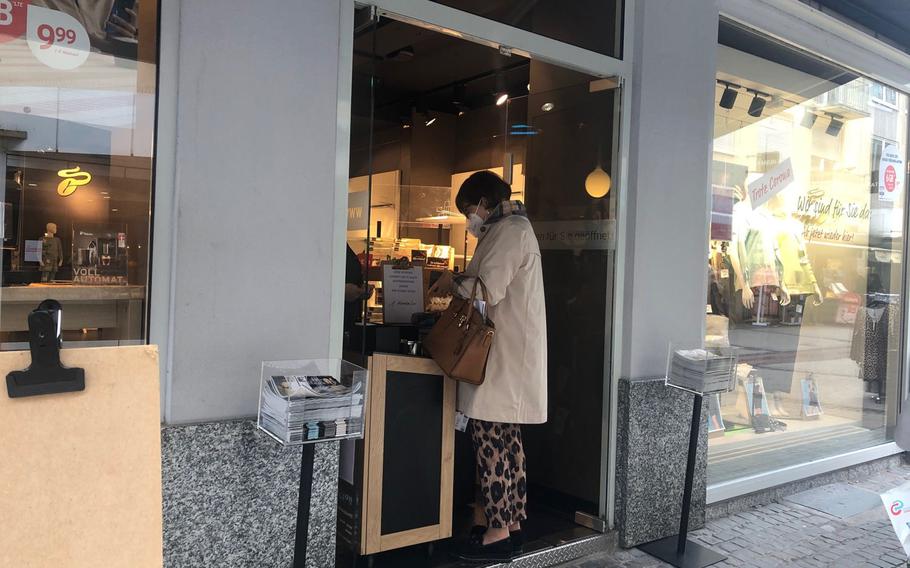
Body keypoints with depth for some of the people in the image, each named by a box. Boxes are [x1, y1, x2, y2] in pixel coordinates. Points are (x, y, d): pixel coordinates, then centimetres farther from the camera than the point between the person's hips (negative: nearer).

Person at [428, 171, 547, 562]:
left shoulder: (509, 230, -12)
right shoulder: (511, 228, 20)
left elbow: (487, 290, -19)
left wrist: (453, 283, -2)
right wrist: (459, 282, 9)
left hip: (504, 357, -11)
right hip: (506, 353, 11)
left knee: (492, 441, -5)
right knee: (504, 441, 15)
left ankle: (499, 532, 3)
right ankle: (509, 519, 25)